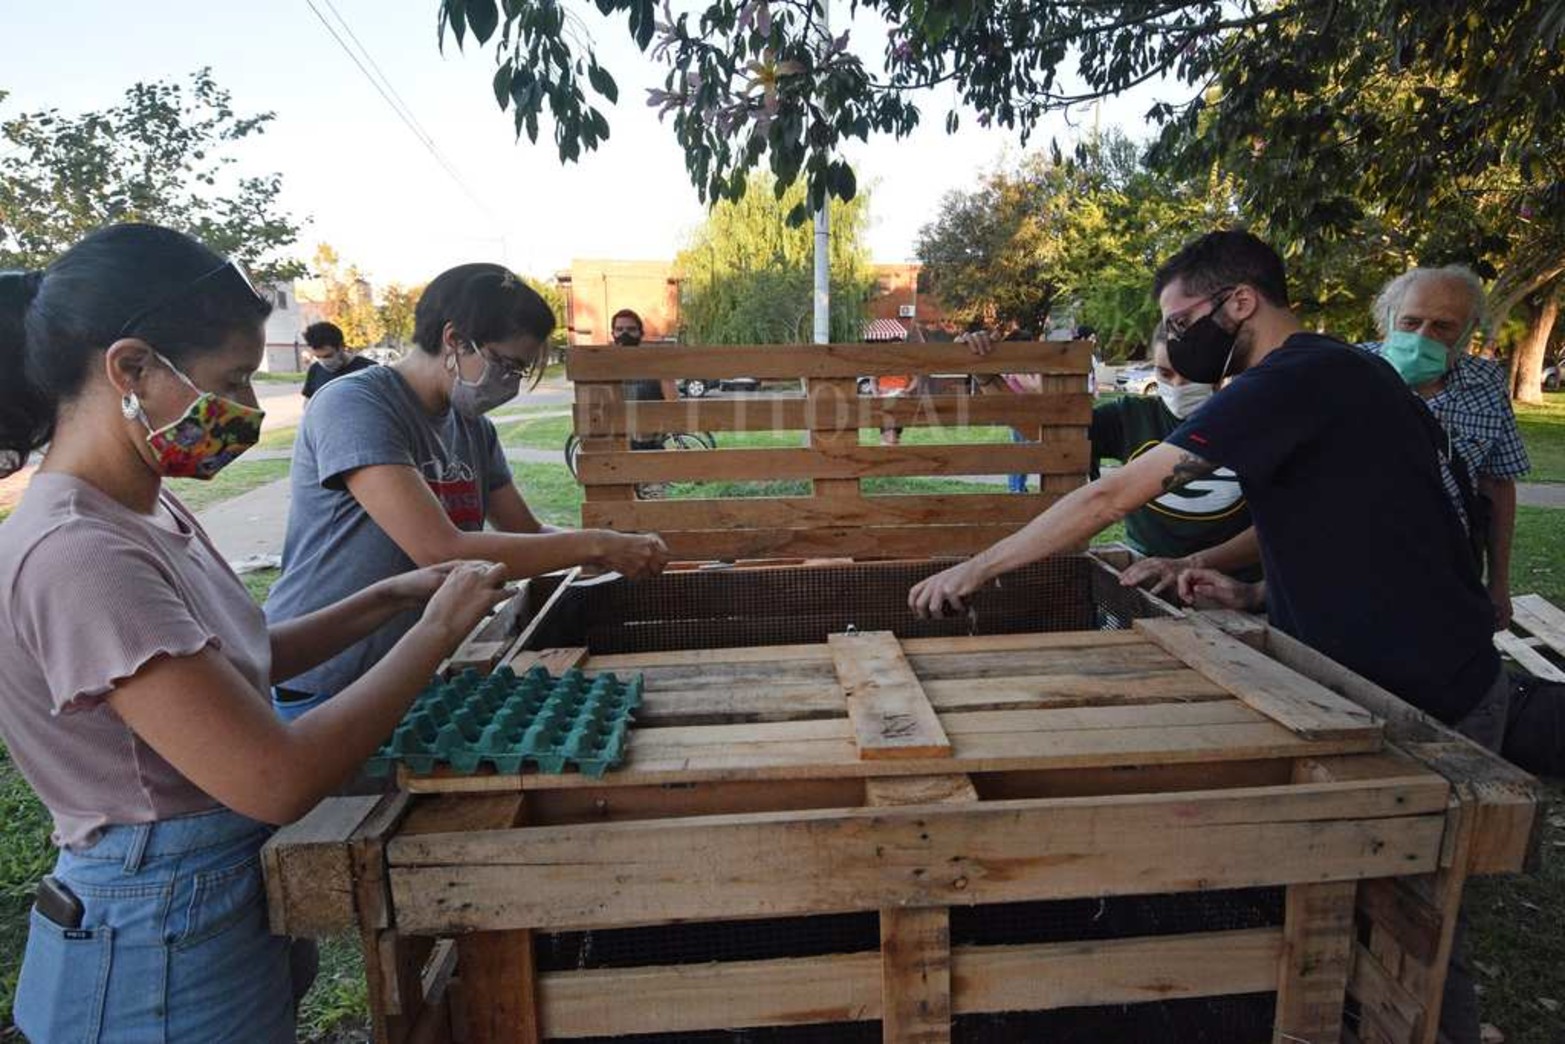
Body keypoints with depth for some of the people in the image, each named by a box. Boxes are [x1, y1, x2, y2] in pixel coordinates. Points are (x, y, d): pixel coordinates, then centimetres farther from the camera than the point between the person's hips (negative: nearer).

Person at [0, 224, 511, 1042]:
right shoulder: (76, 556, -29)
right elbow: (278, 781, -31)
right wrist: (436, 631, -21)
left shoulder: (150, 514, -1)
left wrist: (391, 598, -1)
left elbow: (234, 664, 10)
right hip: (162, 957, -8)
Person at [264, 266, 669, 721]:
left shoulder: (473, 428, 3)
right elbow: (441, 552, -29)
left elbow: (528, 533, 7)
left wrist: (625, 548, -10)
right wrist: (596, 545, -25)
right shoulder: (354, 406, -20)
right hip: (319, 689, -7)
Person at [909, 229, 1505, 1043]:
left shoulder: (1292, 380, -20)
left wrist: (975, 569, -16)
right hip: (1424, 674, 9)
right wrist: (1257, 594, 5)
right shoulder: (1340, 373, 9)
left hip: (1423, 697, -9)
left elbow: (1109, 496, -23)